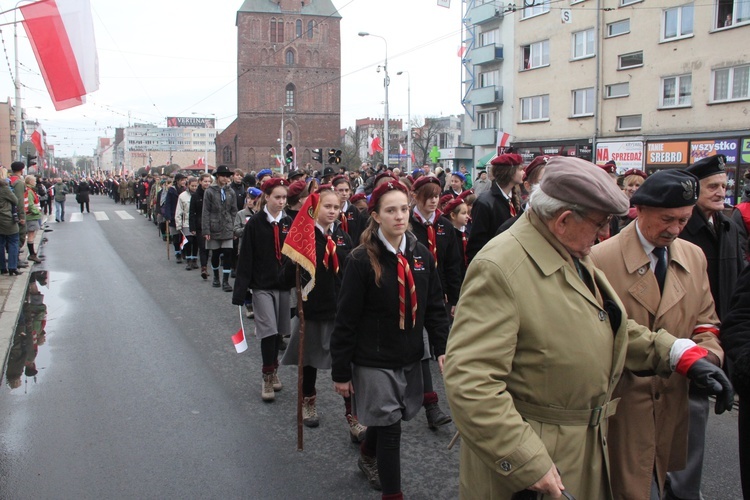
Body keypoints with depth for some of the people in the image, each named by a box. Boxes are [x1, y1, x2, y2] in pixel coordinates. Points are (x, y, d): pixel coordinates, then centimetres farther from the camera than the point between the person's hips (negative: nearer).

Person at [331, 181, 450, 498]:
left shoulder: (421, 255, 0)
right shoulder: (362, 260, -14)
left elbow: (435, 306, 6)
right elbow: (346, 320, -11)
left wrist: (442, 348, -5)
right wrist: (340, 371, -9)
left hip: (410, 357, 5)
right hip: (373, 359, -5)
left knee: (385, 418, 20)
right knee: (390, 427, -1)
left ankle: (367, 457, 51)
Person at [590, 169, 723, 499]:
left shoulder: (694, 257, 6)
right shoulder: (601, 258, -13)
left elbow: (705, 322, 12)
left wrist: (707, 352, -8)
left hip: (674, 397, 6)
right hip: (622, 399, -5)